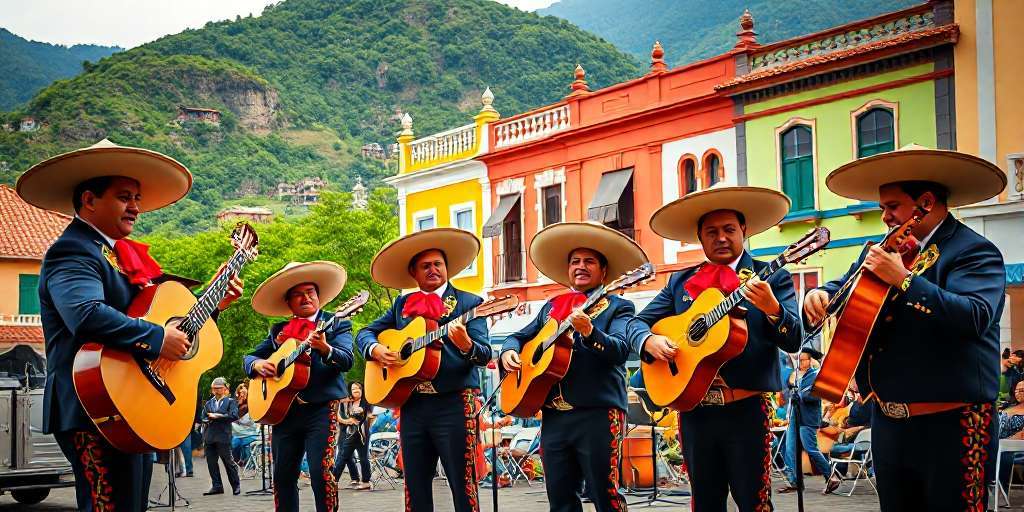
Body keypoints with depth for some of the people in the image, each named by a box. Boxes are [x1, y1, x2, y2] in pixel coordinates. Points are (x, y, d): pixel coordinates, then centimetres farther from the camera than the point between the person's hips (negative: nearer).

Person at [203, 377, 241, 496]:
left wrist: (217, 416, -12)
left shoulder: (230, 401, 4)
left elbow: (234, 416, -10)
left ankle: (236, 486, 8)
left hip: (223, 436, -5)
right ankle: (217, 486, 10)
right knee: (211, 462, 3)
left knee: (228, 461, -2)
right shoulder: (209, 403, 18)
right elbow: (203, 417, 13)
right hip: (210, 436, 5)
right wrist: (210, 419, -9)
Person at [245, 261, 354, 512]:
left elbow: (347, 361, -12)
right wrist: (257, 364, -6)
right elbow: (249, 357, 18)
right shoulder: (279, 331, 15)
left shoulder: (336, 324, 3)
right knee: (282, 475, 5)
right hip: (283, 409, 5)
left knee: (321, 471, -14)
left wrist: (325, 349, -33)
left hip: (321, 407, -5)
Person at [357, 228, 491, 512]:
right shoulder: (402, 305, 15)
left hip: (454, 403, -4)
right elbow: (364, 333, 20)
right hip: (411, 404, 5)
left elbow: (484, 354, -7)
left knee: (462, 486, -4)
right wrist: (374, 349, -3)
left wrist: (466, 345, -29)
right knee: (415, 487, 8)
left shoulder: (469, 303, 2)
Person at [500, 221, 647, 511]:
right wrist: (509, 351, 2)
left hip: (597, 413, -5)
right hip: (554, 416, 6)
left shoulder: (617, 308, 3)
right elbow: (519, 336, 26)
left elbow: (620, 350, -13)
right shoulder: (551, 307, 20)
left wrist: (589, 331, -31)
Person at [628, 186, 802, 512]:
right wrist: (649, 341, -9)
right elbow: (637, 323, 13)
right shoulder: (680, 282, 11)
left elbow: (793, 341, -9)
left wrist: (771, 308, -28)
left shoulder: (772, 278, 1)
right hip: (694, 411, 4)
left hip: (747, 409, -4)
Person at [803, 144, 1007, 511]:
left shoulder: (975, 252, -11)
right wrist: (821, 294, 1)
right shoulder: (885, 249, 13)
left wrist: (904, 279, -27)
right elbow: (845, 287, 25)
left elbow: (974, 316, -26)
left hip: (949, 423, -8)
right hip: (887, 418, 8)